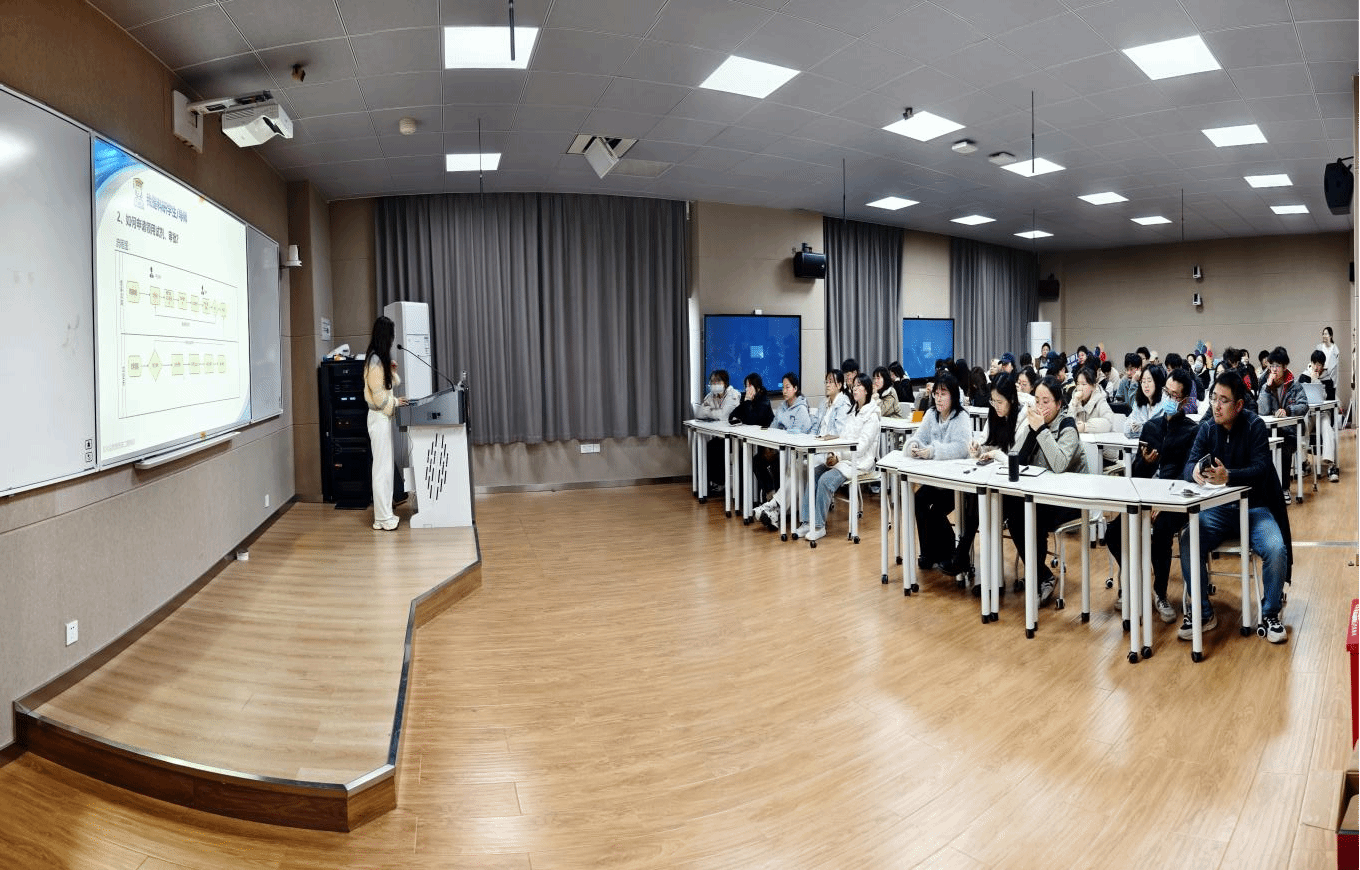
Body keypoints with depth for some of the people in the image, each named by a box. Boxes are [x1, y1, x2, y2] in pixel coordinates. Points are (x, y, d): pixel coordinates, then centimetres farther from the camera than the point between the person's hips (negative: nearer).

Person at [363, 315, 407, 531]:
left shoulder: (382, 359, 13)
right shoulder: (375, 360, -17)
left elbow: (395, 384, 20)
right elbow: (378, 396, -19)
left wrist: (392, 371, 5)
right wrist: (395, 402, -5)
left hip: (384, 416, 10)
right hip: (380, 417, -10)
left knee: (385, 467, 12)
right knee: (382, 468, -5)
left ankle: (384, 514, 18)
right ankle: (383, 518, 0)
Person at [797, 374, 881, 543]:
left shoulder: (872, 416, -7)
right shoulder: (852, 412, 19)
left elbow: (861, 447, -15)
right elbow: (843, 438, 14)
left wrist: (838, 456, -19)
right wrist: (833, 454, -4)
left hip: (859, 462, -8)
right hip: (842, 459, 8)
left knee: (826, 480, -27)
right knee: (812, 474, -13)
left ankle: (819, 526, -18)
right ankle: (808, 522, -14)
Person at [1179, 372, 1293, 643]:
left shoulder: (1255, 426, -7)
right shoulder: (1207, 428, 2)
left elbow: (1260, 468, -19)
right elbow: (1188, 467, -8)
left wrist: (1227, 476, -40)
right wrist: (1195, 472, -34)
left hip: (1255, 508, -2)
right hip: (1218, 509, 2)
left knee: (1276, 549, -29)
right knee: (1187, 542, -24)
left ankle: (1270, 614, -3)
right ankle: (1203, 614, -7)